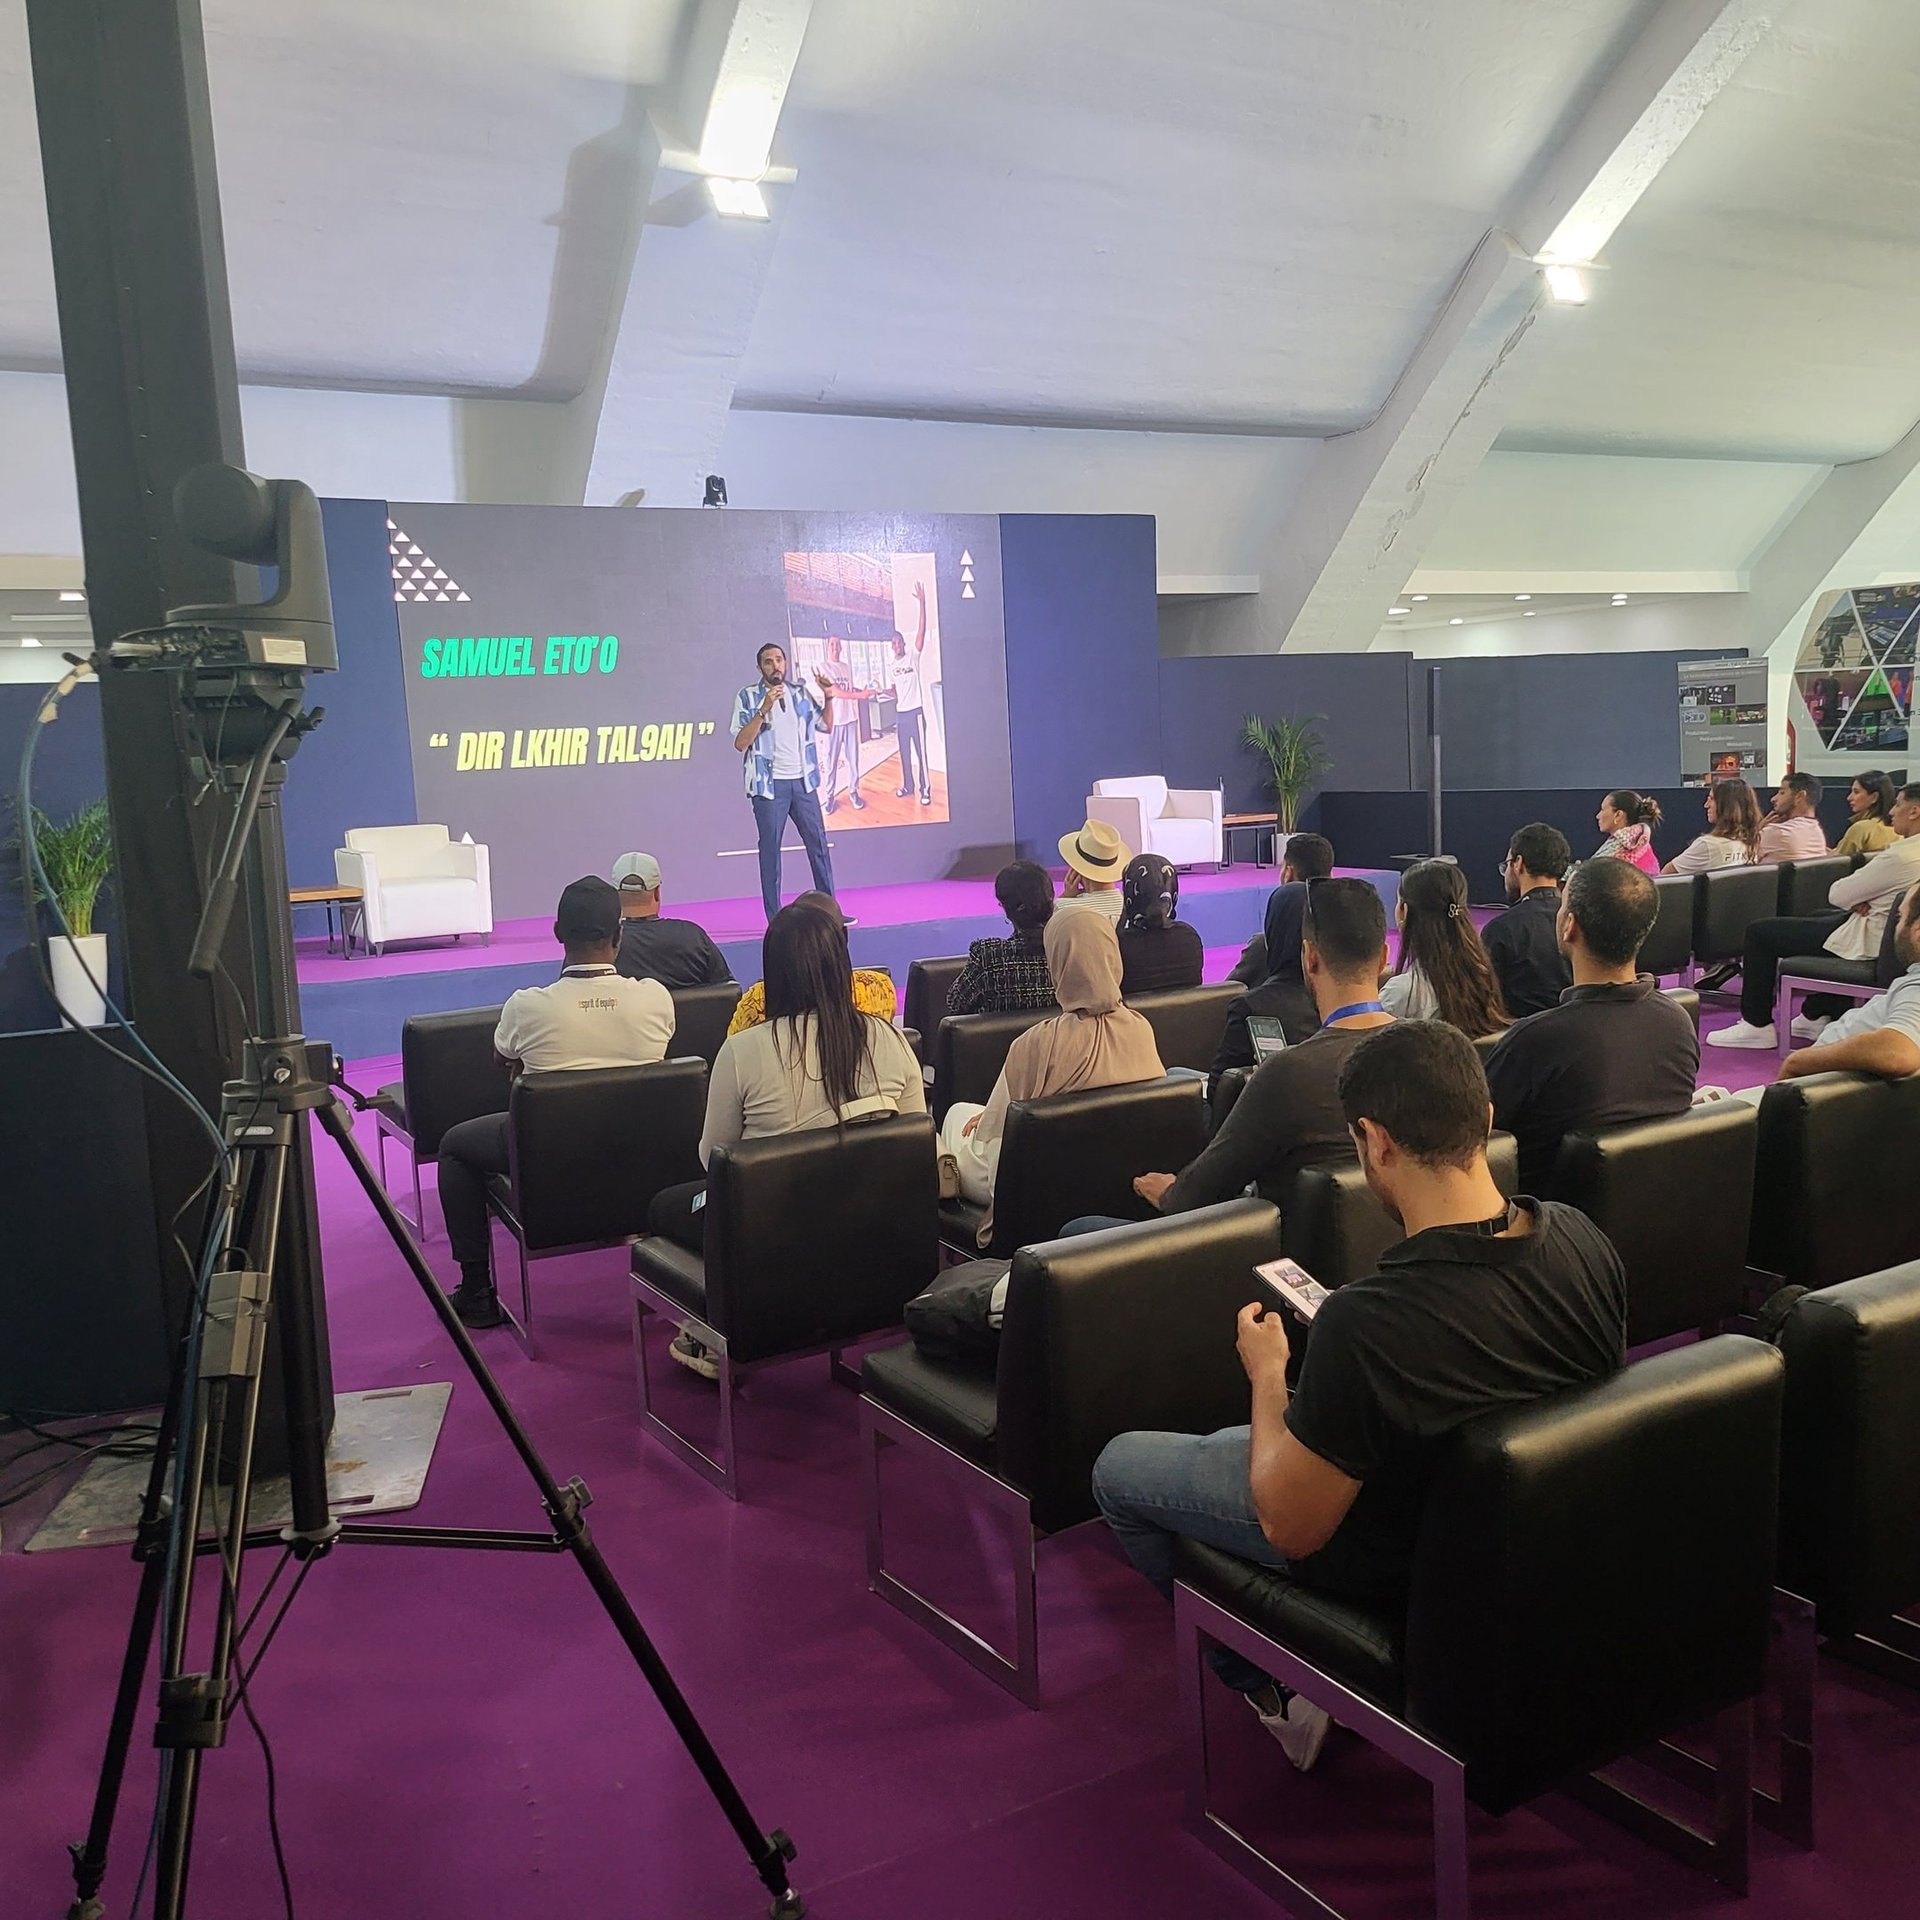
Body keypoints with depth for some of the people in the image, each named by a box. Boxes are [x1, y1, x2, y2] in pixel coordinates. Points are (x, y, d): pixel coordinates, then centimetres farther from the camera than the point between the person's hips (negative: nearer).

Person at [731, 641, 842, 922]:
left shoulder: (801, 693, 9)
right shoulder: (747, 697, -3)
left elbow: (826, 725, 19)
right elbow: (740, 743, -11)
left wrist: (828, 698, 2)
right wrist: (764, 710, -21)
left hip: (803, 781, 4)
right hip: (770, 784, -4)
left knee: (818, 844, 7)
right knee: (770, 849, -1)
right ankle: (774, 918, 3)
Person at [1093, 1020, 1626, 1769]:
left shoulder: (1366, 1323, -39)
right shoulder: (1581, 1239, -19)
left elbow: (1291, 1528, -24)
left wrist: (1268, 1374, -9)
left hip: (1389, 1565, -6)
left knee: (1118, 1466, 13)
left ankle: (1271, 1691, 20)